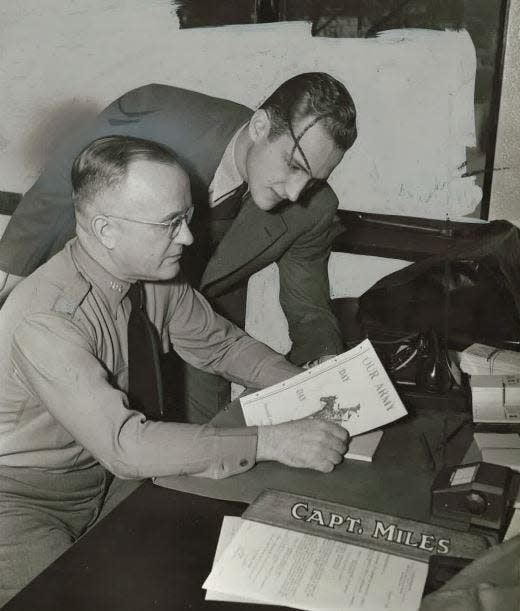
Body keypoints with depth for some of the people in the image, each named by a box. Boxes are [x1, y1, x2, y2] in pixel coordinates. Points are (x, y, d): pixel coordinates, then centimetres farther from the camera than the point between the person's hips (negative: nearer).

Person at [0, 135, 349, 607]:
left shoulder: (158, 275, -9)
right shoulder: (48, 318, -32)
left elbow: (221, 343, 4)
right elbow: (122, 445, -37)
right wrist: (270, 442, -37)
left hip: (108, 474, 6)